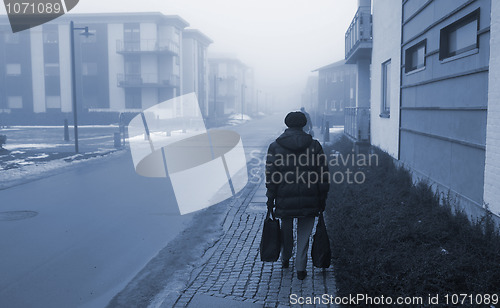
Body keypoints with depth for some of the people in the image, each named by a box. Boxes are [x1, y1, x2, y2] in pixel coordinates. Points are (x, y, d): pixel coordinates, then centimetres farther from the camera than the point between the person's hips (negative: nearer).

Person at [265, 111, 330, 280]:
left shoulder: (275, 147, -2)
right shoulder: (314, 145, 1)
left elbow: (271, 176, -4)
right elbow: (323, 174, 1)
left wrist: (270, 199, 3)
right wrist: (322, 199, 8)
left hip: (285, 198, 0)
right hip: (309, 200, 0)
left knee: (286, 231, 19)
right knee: (304, 233, 10)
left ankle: (285, 260, 38)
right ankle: (301, 268, 9)